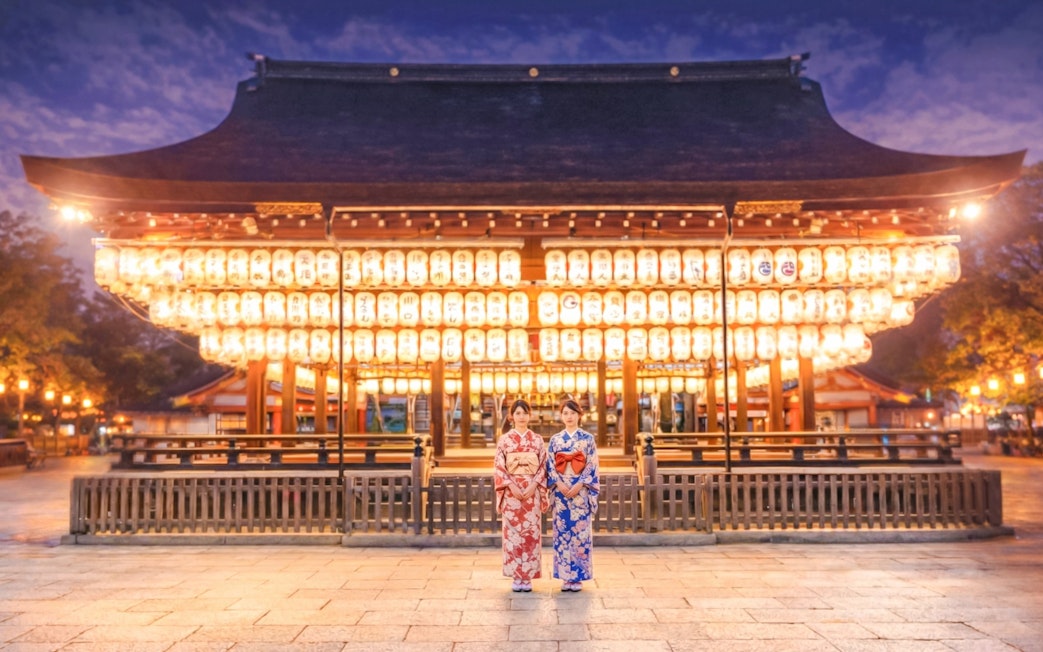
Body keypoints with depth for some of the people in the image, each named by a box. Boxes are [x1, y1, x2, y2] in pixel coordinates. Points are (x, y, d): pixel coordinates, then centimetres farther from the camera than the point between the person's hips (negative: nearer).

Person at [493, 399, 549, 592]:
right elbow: (499, 467, 0)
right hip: (511, 491, -1)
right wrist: (511, 486, -12)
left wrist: (534, 485, -10)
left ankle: (528, 576, 8)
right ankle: (516, 576, 7)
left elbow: (543, 466, 4)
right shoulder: (504, 439, 3)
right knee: (512, 531, -1)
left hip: (532, 491, 1)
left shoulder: (537, 439, 7)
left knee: (531, 531, 0)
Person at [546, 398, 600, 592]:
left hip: (581, 491, -2)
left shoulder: (588, 438, 2)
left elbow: (592, 466, -2)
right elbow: (550, 465, 4)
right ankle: (565, 576, 10)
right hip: (561, 491, 2)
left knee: (580, 532, -2)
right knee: (562, 531, 2)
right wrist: (559, 484, -11)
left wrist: (579, 485, -13)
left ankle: (578, 577, 6)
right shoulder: (555, 439, 8)